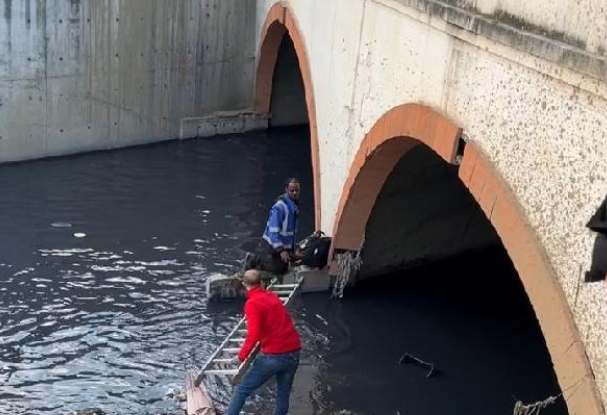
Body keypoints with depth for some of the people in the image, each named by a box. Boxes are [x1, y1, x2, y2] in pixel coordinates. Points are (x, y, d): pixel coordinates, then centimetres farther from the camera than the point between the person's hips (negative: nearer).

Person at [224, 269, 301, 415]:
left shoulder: (252, 303, -7)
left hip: (274, 356, -6)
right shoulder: (273, 296, 15)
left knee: (242, 390, 5)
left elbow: (254, 334, -20)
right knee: (284, 394, 19)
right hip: (294, 352, 7)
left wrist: (242, 356, -7)